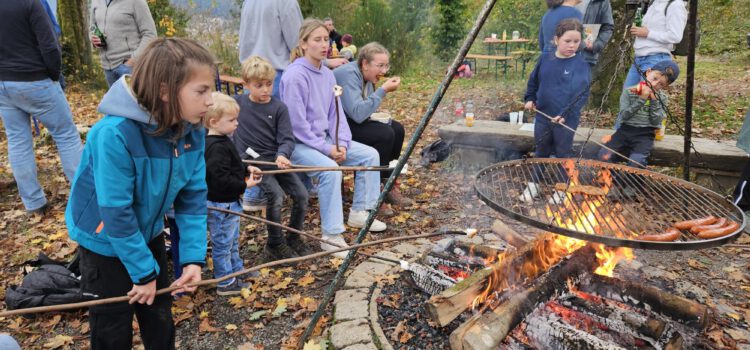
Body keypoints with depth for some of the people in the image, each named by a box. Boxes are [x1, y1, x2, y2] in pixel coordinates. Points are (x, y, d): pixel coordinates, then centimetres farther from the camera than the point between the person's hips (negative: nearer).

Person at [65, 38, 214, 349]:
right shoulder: (114, 134, -34)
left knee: (160, 318, 17)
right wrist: (143, 272, -19)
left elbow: (193, 197, -9)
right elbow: (116, 213, -28)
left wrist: (193, 257, -16)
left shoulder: (192, 130, -15)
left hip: (148, 232, 5)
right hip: (104, 240, -5)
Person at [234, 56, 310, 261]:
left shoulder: (279, 108, -1)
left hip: (276, 160, 3)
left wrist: (282, 155, -27)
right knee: (276, 195, -24)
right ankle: (275, 246, -5)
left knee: (301, 194, -9)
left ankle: (294, 238, 16)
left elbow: (287, 138, -6)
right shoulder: (236, 103, 1)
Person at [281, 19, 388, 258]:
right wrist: (326, 149, -19)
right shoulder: (295, 75, -18)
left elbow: (336, 113, 7)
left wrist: (342, 143, -9)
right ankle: (331, 236, -22)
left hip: (325, 138, 8)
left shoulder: (327, 74, 7)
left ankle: (359, 212, 12)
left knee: (370, 154, 1)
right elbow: (297, 124, -20)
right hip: (299, 144, -8)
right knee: (330, 169, -33)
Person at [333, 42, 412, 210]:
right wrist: (383, 90, -27)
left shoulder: (367, 76, 7)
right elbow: (357, 113, -32)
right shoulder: (348, 75, -22)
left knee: (397, 129, 1)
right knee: (384, 134, -24)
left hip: (352, 121, 10)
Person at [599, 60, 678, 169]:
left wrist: (654, 100, -9)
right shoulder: (629, 91, 3)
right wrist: (641, 99, -12)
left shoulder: (661, 98, 7)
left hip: (645, 133, -1)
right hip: (626, 129, 1)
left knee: (636, 162, -30)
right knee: (604, 155, -24)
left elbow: (656, 121, -3)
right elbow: (623, 116, -6)